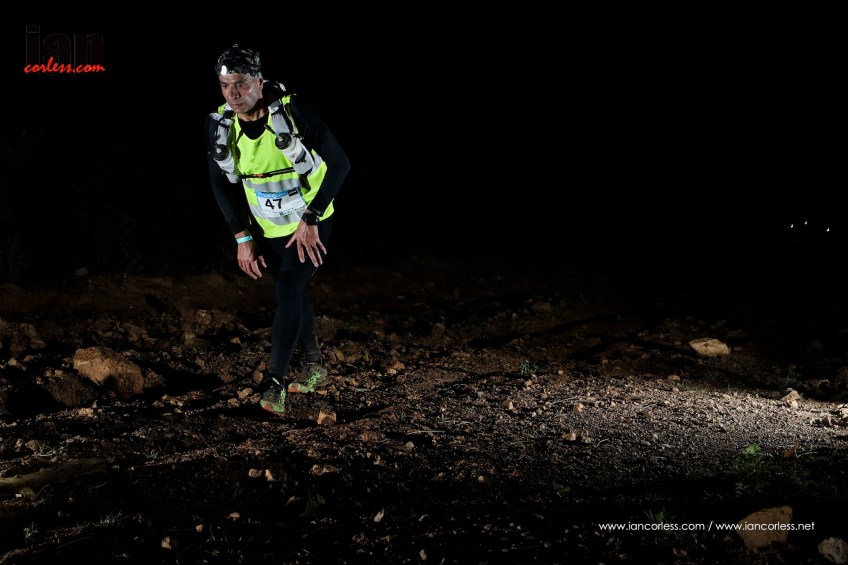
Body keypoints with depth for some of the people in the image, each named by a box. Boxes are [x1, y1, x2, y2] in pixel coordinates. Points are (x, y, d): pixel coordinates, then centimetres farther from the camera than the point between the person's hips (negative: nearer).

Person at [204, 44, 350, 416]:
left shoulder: (293, 112, -25)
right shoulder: (219, 126, -12)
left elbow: (339, 163, -23)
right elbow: (221, 184, -1)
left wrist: (310, 219, -26)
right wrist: (242, 238, -9)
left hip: (310, 225, -4)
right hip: (268, 229, 4)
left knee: (288, 293, -14)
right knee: (294, 294, 14)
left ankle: (275, 383, -4)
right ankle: (313, 366, 33)